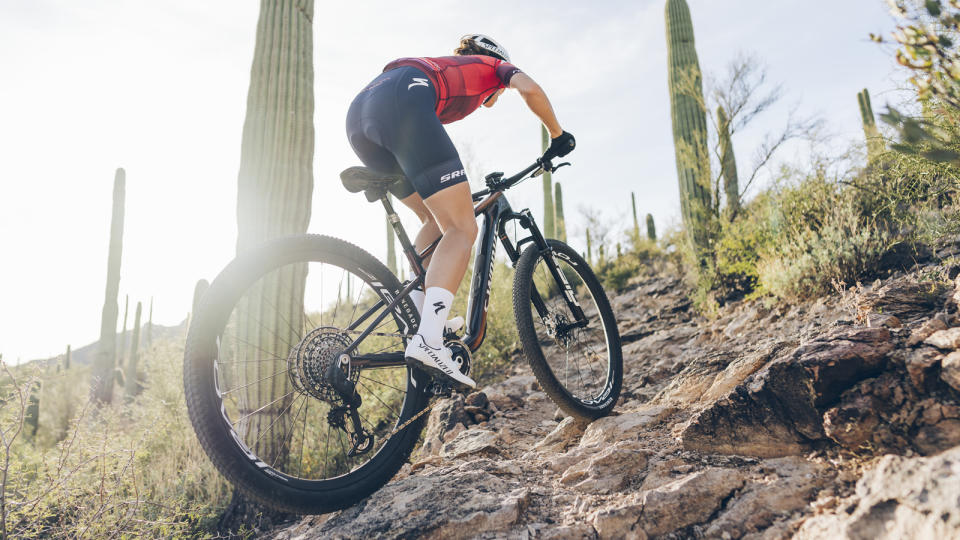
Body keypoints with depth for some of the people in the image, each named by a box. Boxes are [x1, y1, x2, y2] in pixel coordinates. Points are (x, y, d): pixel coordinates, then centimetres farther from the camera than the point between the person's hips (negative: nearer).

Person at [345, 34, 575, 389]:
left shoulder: (443, 68, 44)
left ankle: (416, 317, 9)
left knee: (438, 220, 19)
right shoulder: (495, 65, 30)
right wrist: (558, 136, 21)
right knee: (462, 229, -9)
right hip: (402, 103, -7)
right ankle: (428, 341, -27)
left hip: (359, 111, 8)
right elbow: (529, 88, 7)